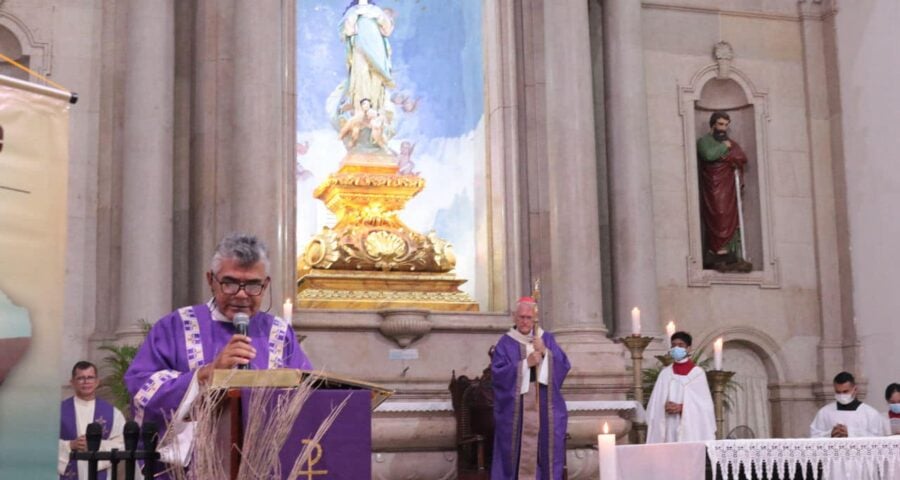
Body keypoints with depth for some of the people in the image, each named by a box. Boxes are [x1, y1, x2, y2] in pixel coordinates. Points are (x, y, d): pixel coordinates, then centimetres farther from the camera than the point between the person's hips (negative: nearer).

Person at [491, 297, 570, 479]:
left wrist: (545, 353, -12)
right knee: (518, 448, -4)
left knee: (545, 447, -1)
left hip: (544, 406, 2)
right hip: (516, 407, -2)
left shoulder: (547, 339, 11)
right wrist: (526, 363, -15)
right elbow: (498, 372, -9)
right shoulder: (506, 343, 3)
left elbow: (564, 365, 2)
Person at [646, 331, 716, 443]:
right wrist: (665, 407, -13)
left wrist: (681, 407, -15)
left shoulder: (697, 373, 2)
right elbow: (656, 404, 8)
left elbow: (703, 403, -3)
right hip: (670, 427, 3)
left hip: (691, 428, -3)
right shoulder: (665, 374, 11)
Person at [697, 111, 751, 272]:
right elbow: (709, 154, -15)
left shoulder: (731, 143, 24)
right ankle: (720, 258, -16)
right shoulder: (704, 141, 6)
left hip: (729, 189, 5)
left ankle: (731, 258, -4)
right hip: (713, 189, -5)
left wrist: (726, 157, -5)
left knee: (732, 221, -2)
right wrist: (724, 147, -3)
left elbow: (742, 158, 9)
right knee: (718, 221, -13)